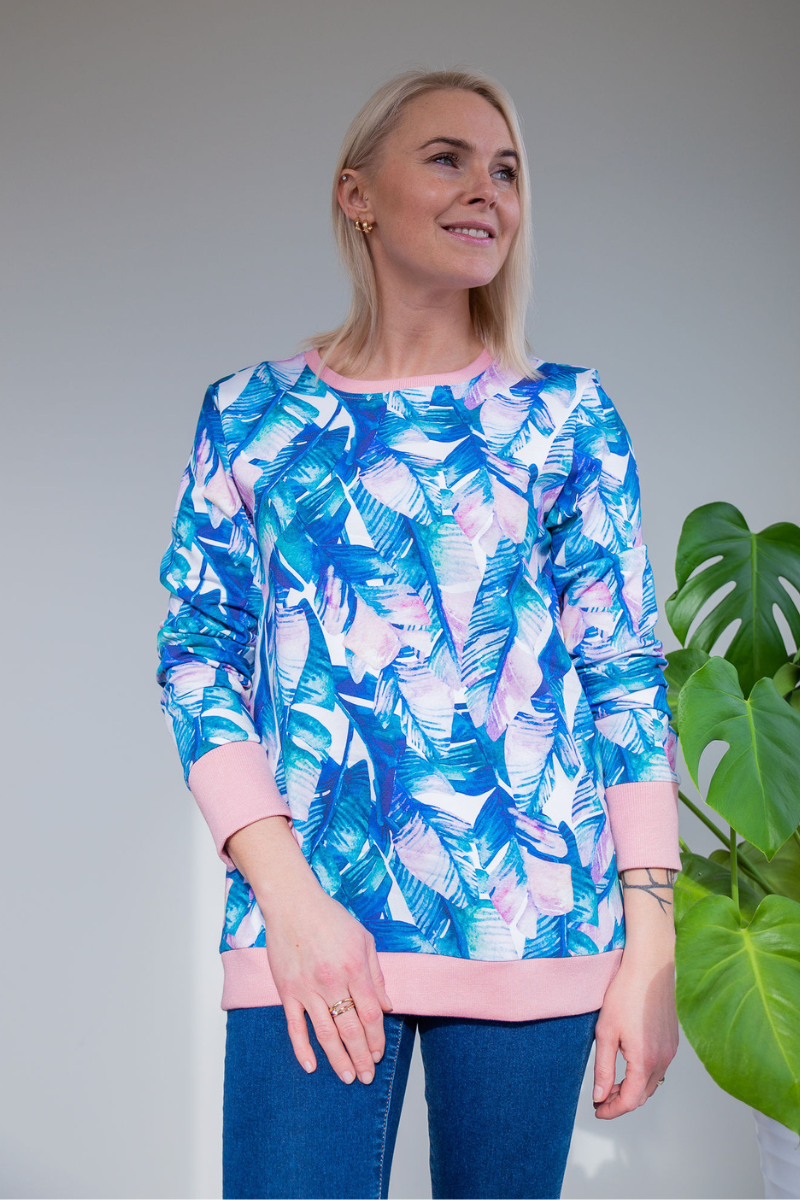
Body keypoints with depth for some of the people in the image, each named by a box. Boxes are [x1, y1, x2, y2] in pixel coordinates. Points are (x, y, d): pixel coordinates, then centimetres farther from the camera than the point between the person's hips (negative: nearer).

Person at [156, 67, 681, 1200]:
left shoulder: (568, 416, 7)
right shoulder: (254, 415, 7)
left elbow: (626, 677, 4)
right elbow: (197, 658, 4)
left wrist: (651, 940, -3)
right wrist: (287, 893, -9)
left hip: (532, 921, 1)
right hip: (307, 923, 0)